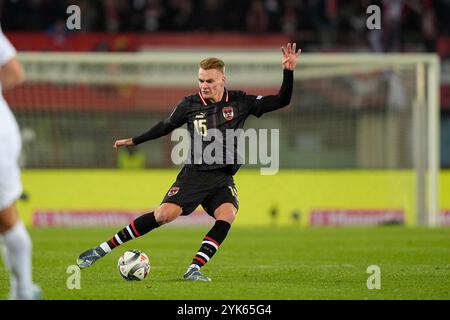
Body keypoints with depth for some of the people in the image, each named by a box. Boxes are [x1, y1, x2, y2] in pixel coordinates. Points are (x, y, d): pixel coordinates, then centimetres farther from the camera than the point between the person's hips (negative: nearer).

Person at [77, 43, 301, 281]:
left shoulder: (240, 102, 0)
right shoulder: (189, 105, 1)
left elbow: (281, 101, -2)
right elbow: (166, 126, 18)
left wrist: (288, 71, -16)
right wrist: (133, 141, 24)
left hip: (223, 177, 2)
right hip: (194, 174, -2)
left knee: (227, 215, -28)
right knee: (165, 214, -19)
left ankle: (194, 269, -24)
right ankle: (103, 249, -13)